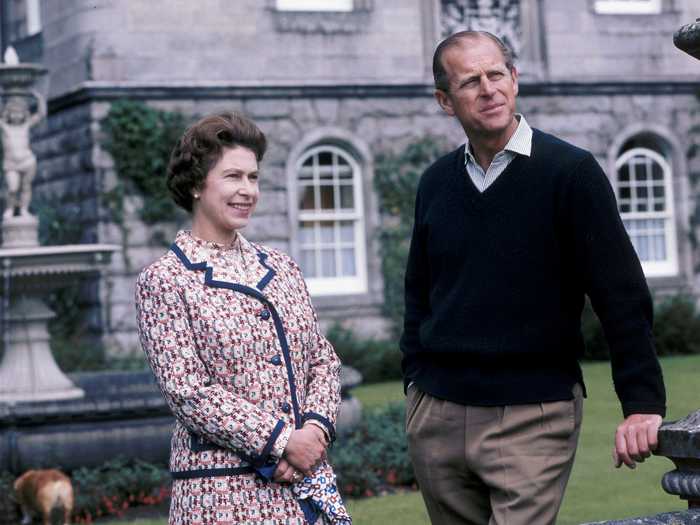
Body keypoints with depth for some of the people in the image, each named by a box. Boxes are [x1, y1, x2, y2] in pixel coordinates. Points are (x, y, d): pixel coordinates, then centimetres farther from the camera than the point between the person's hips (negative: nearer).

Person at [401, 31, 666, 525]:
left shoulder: (571, 171, -6)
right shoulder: (437, 182, 9)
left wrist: (642, 402, -16)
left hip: (534, 416, -5)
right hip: (437, 415, 5)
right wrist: (416, 380, 12)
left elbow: (622, 295, -9)